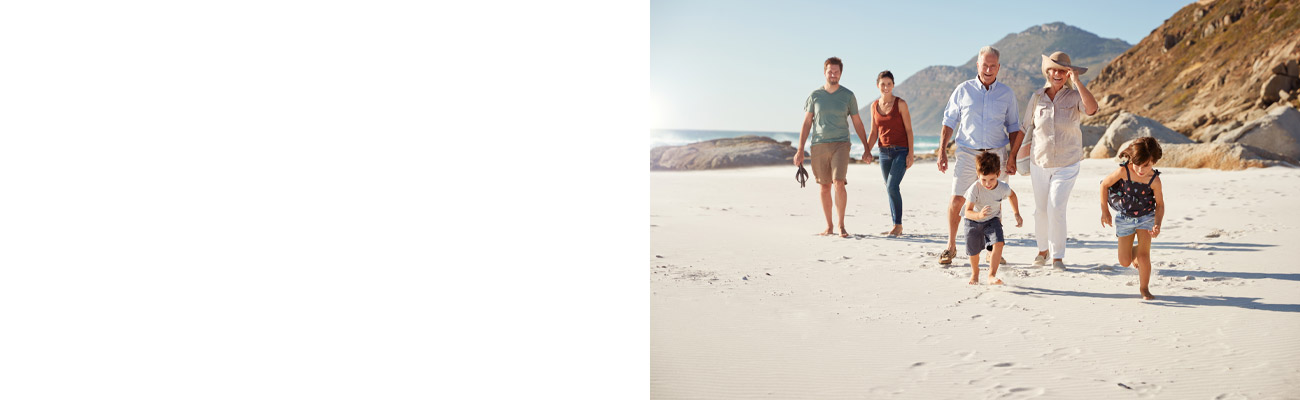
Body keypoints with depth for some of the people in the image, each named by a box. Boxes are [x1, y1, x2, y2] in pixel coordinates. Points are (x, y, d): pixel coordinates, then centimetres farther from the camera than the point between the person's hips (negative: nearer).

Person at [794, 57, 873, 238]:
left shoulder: (848, 95, 6)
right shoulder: (815, 95, 6)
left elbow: (858, 123, 11)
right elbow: (806, 123, 7)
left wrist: (867, 149, 9)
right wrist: (800, 150, 1)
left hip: (840, 144, -1)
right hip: (819, 145, 1)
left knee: (839, 183, -15)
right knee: (824, 187, 5)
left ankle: (841, 225, -5)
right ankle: (829, 226, 16)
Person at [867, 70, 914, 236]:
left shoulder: (900, 104, -6)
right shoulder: (874, 106, 7)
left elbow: (908, 129, -6)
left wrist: (910, 153, -12)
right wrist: (867, 151, -1)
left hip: (901, 151, -5)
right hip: (884, 152, 5)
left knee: (892, 187, -16)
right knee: (890, 189, 8)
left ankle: (898, 225, -6)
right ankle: (896, 227, 16)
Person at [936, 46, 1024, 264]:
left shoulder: (1007, 94, 6)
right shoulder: (963, 90, 2)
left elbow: (1013, 127, 11)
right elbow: (949, 121, 5)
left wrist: (1012, 157, 3)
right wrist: (942, 151, -3)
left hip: (995, 154, 1)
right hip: (967, 153, -1)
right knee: (957, 199, -8)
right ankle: (951, 247, 3)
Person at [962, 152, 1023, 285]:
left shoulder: (1003, 188, -20)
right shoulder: (974, 189, -31)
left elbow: (1012, 195, 7)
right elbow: (967, 212, -34)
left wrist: (1017, 214, 6)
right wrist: (979, 215, -56)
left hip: (993, 220, 1)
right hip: (974, 221, -1)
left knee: (998, 243, -24)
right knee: (973, 252, 9)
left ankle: (992, 275, -18)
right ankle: (975, 273, 41)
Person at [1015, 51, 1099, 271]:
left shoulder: (1074, 96, -5)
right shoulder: (1037, 97, 2)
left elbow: (1092, 108, -26)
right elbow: (1026, 127, 11)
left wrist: (1076, 81, -27)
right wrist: (1021, 151, 12)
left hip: (1067, 164, -3)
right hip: (1039, 163, 3)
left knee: (1056, 209, -12)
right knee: (1040, 210, 10)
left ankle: (1058, 257, 1)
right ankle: (1042, 250, 30)